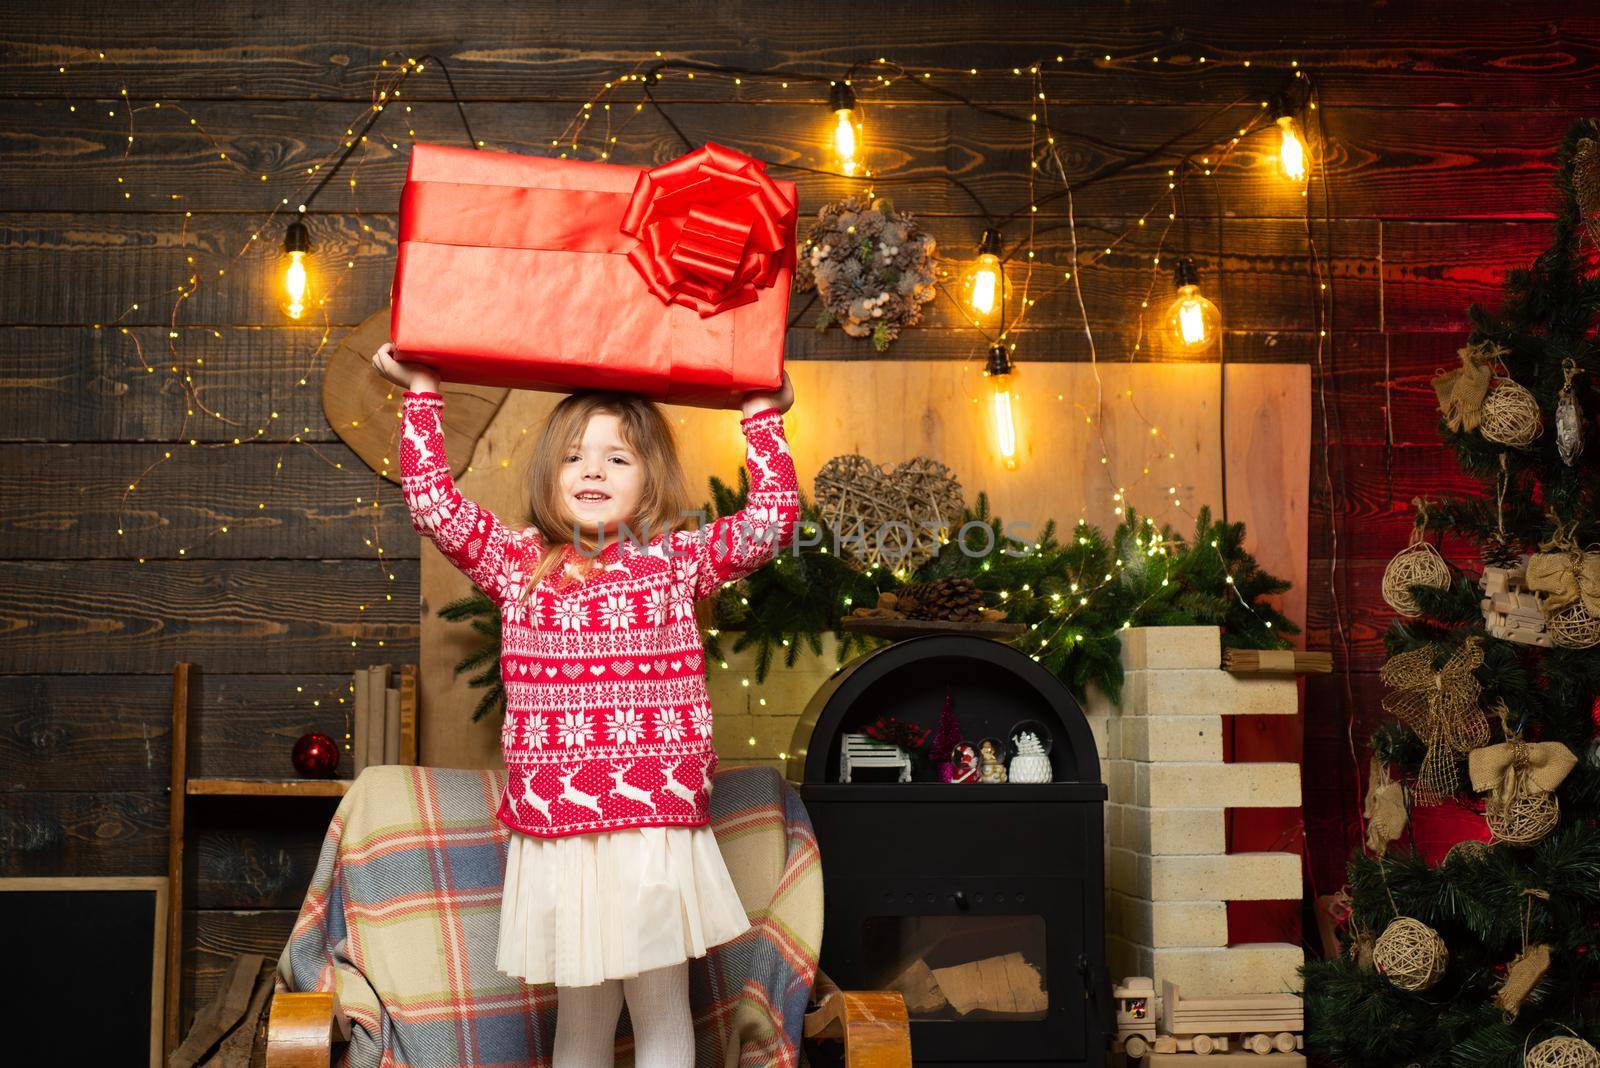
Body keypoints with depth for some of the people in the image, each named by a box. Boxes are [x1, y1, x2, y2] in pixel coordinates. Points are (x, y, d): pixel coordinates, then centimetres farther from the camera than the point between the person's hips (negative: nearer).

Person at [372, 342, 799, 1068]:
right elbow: (434, 505, 2)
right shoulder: (519, 564, 7)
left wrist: (763, 417, -1)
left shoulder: (677, 560, 5)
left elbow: (772, 518, -2)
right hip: (555, 834, 2)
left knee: (660, 1005, 7)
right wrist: (421, 395, 3)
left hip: (656, 828, -1)